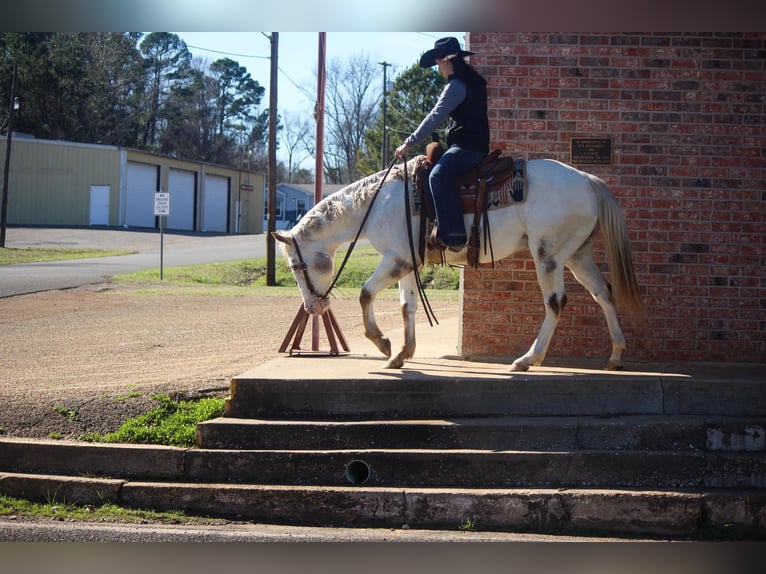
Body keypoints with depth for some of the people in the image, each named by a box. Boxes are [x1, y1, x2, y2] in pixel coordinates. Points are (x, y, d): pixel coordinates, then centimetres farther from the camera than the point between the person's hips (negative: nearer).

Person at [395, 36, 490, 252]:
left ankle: (454, 235, -38)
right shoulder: (471, 81, 19)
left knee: (438, 176, -30)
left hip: (467, 147, -11)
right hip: (473, 145, 11)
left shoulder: (456, 85, -12)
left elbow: (435, 118, -18)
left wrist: (409, 143, -15)